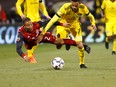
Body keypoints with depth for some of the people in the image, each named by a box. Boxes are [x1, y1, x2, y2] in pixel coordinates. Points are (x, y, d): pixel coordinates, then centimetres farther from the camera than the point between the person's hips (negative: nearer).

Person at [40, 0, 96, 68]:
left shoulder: (83, 8, -26)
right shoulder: (65, 8, -37)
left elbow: (90, 16, -4)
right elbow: (53, 19, -38)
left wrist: (93, 23, -25)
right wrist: (44, 31, -43)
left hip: (75, 25, 2)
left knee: (80, 45, -9)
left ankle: (82, 63, 15)